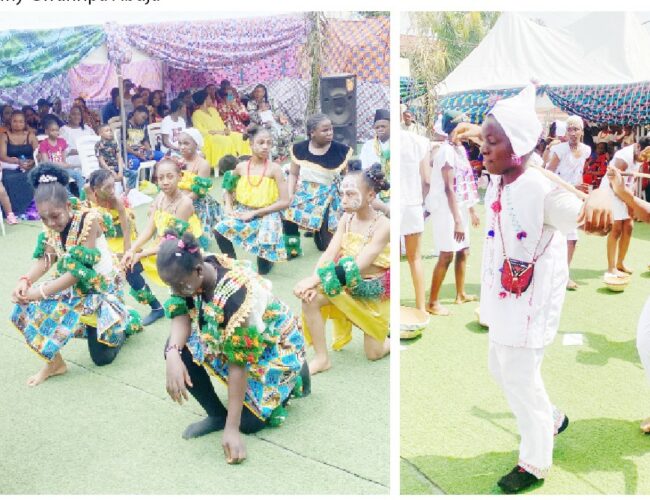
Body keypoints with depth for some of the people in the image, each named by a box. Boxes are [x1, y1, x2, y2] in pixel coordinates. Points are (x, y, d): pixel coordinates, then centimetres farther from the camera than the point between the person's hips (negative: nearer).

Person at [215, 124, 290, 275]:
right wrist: (228, 207, -4)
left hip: (266, 215, -3)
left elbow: (285, 202, -12)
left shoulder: (274, 169, -9)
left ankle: (268, 255, 28)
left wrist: (255, 212, -15)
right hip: (242, 212, 3)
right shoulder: (241, 166, 1)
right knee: (220, 229, -25)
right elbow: (228, 189, 17)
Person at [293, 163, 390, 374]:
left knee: (374, 353, 4)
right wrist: (313, 282, -33)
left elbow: (357, 266, -32)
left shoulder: (383, 225, -25)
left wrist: (314, 280, -39)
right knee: (310, 297, -23)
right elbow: (329, 254, -14)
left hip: (374, 289, -4)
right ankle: (321, 358, -8)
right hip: (347, 284, 5)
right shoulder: (346, 219, -7)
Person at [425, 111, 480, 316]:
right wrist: (457, 220, -27)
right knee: (446, 255, -7)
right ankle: (433, 303, 2)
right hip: (446, 209, -9)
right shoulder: (447, 151, -18)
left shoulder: (460, 149, 10)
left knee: (463, 251, 16)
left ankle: (461, 294, 30)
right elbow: (449, 188, -24)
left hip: (460, 207, 9)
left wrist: (471, 210, 20)